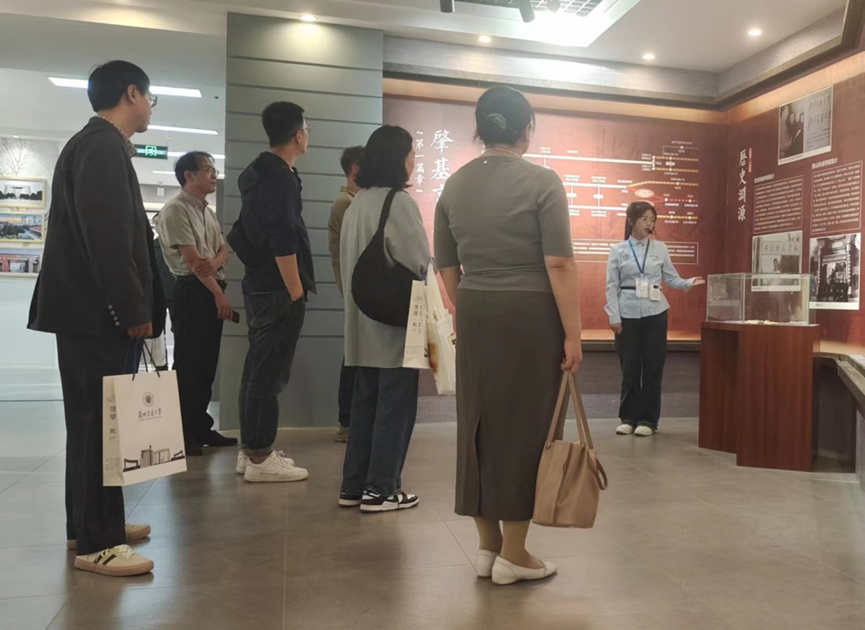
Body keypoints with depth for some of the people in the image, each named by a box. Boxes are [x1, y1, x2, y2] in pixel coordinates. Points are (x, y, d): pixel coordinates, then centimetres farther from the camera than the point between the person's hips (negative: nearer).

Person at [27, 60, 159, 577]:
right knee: (99, 422, -5)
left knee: (96, 420, 15)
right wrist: (134, 310, -19)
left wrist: (133, 306, 17)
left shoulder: (100, 146, 18)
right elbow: (107, 236, -22)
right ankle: (96, 542, 4)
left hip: (96, 309, 10)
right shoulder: (103, 147, -13)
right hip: (97, 312, -10)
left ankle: (92, 523, 26)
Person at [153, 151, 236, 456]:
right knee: (187, 364, -4)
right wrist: (219, 294, -14)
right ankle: (181, 432, 3)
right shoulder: (176, 210, -9)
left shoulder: (209, 213, 18)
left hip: (213, 291, 8)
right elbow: (192, 259, -15)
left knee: (207, 364, 11)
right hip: (191, 291, -8)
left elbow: (224, 249, 12)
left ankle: (201, 427, 19)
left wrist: (216, 262, -13)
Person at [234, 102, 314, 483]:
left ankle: (250, 450, 21)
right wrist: (296, 292, -18)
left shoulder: (257, 173, 16)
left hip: (259, 286, 10)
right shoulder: (280, 177, -14)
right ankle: (260, 458, 2)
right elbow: (283, 242, -21)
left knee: (257, 369, 13)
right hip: (278, 290, -10)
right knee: (269, 374, -5)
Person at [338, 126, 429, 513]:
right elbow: (419, 264, -15)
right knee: (395, 405, 2)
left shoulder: (356, 204, 11)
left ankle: (353, 485, 20)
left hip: (364, 322, 8)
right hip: (396, 321, -8)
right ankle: (380, 489, 9)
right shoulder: (398, 202, -14)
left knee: (365, 402, 13)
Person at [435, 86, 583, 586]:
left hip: (475, 317, 5)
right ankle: (513, 554, 12)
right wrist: (573, 333, -11)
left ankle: (488, 546, 21)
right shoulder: (541, 181, -8)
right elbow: (559, 265, -14)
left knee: (480, 424, 11)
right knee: (525, 426, 3)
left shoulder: (454, 185, 8)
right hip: (530, 317, -5)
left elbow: (446, 268, 10)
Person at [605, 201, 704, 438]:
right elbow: (612, 286, -1)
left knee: (653, 367, 4)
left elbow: (672, 279, 4)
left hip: (655, 314, 1)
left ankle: (648, 419, 13)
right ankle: (628, 417, 17)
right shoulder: (618, 250, 1)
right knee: (629, 368, 4)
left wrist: (690, 283, -16)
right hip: (628, 314, -1)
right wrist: (614, 317, -7)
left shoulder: (660, 248, 5)